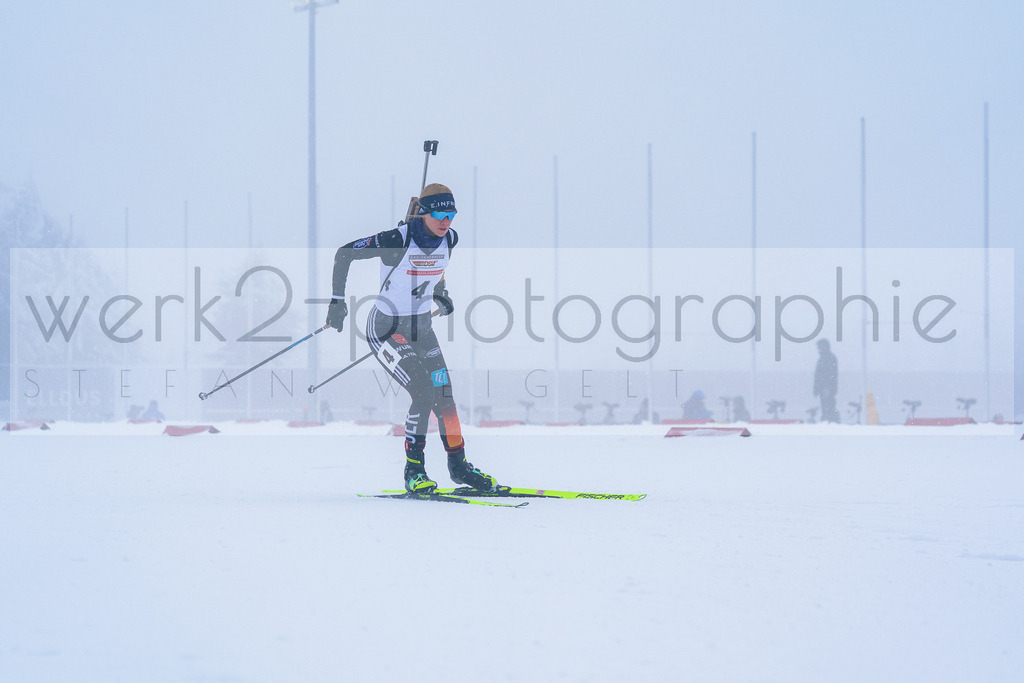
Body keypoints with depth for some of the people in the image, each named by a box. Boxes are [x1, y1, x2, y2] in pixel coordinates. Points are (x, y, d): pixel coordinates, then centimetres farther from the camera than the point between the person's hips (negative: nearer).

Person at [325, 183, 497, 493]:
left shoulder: (449, 240, -5)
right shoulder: (397, 241, -24)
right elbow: (344, 254, -15)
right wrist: (338, 301, -15)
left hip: (422, 327, 6)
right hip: (386, 328, -6)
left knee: (445, 396, 3)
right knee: (424, 393, -19)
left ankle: (458, 465, 21)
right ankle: (413, 471, -6)